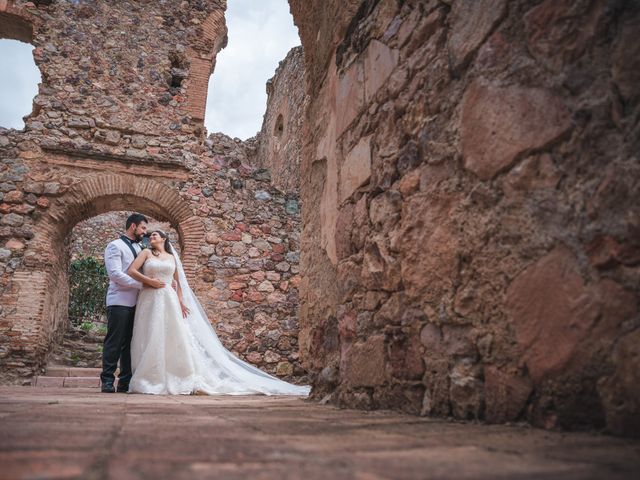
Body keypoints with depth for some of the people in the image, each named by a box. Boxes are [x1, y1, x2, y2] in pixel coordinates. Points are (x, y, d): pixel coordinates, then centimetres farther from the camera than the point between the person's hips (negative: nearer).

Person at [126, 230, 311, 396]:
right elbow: (131, 271, 1)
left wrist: (180, 302, 5)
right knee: (149, 340, -2)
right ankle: (147, 381, 5)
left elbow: (178, 282, 16)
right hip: (149, 300, -1)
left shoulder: (171, 257, 16)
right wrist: (149, 281, -8)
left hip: (168, 300, 1)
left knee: (175, 338, -2)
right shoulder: (146, 253, 12)